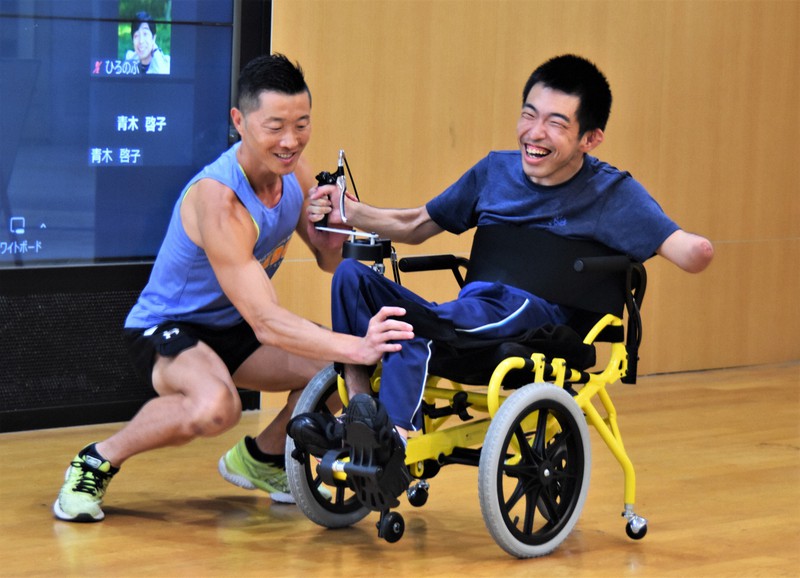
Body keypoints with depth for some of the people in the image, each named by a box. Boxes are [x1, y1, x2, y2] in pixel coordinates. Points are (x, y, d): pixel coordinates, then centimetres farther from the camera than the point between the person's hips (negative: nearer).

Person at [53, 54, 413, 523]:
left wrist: (334, 232, -21)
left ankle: (262, 457, 17)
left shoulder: (293, 171, -7)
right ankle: (97, 462, -13)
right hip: (168, 327, -8)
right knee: (216, 406, -38)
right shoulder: (218, 198, -32)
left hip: (233, 329, 8)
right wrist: (354, 347, -50)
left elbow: (328, 263, 4)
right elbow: (265, 322, -37)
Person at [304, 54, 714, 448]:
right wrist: (350, 213, 10)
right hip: (469, 321, 7)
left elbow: (683, 251, -12)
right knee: (352, 275, -13)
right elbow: (416, 226, 24)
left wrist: (697, 250, -32)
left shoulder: (611, 192, 0)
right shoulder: (496, 171, 15)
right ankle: (360, 413, -23)